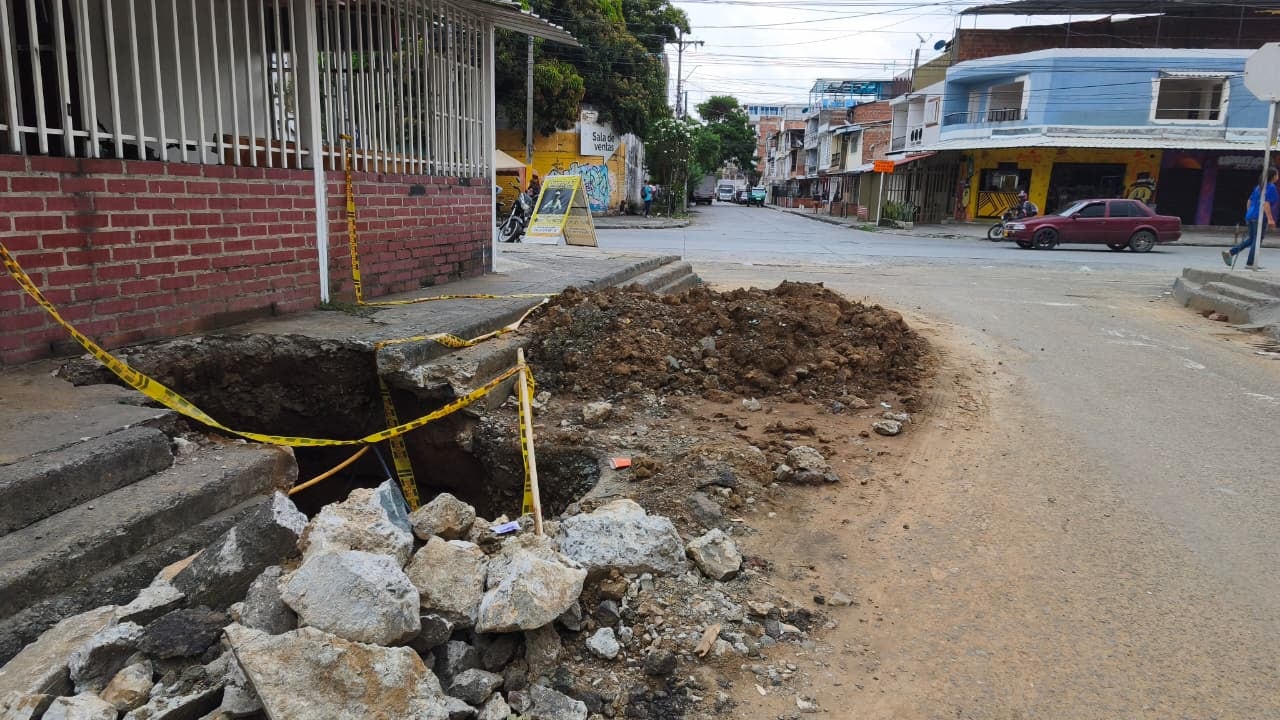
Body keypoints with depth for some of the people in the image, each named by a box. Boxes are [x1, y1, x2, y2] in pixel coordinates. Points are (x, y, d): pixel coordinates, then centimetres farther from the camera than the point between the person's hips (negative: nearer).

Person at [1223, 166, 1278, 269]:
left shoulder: (1259, 187, 16)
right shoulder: (1271, 188, -10)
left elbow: (1249, 202, 18)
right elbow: (1266, 204, -19)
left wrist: (1248, 215, 25)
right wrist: (1270, 218, -19)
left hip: (1251, 217, 8)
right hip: (1260, 218, -8)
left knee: (1250, 239, 13)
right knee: (1257, 240, -1)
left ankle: (1230, 252, -1)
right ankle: (1249, 263, 1)